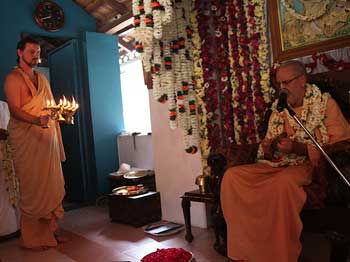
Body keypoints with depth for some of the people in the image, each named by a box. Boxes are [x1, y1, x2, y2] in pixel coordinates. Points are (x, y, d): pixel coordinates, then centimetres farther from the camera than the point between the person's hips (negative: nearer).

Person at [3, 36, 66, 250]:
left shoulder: (42, 78, 20)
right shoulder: (13, 78, -2)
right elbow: (14, 110, -13)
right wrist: (37, 120, -29)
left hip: (48, 137, 6)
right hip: (27, 139, -6)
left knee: (52, 185, 6)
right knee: (32, 187, -3)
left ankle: (50, 231, 18)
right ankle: (33, 238, 8)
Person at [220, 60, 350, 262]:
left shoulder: (325, 103, 0)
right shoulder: (278, 109, 15)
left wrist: (298, 148, -20)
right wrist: (269, 148, -7)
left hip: (310, 165, -6)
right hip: (278, 166, 6)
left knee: (283, 181, -39)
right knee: (232, 175, -14)